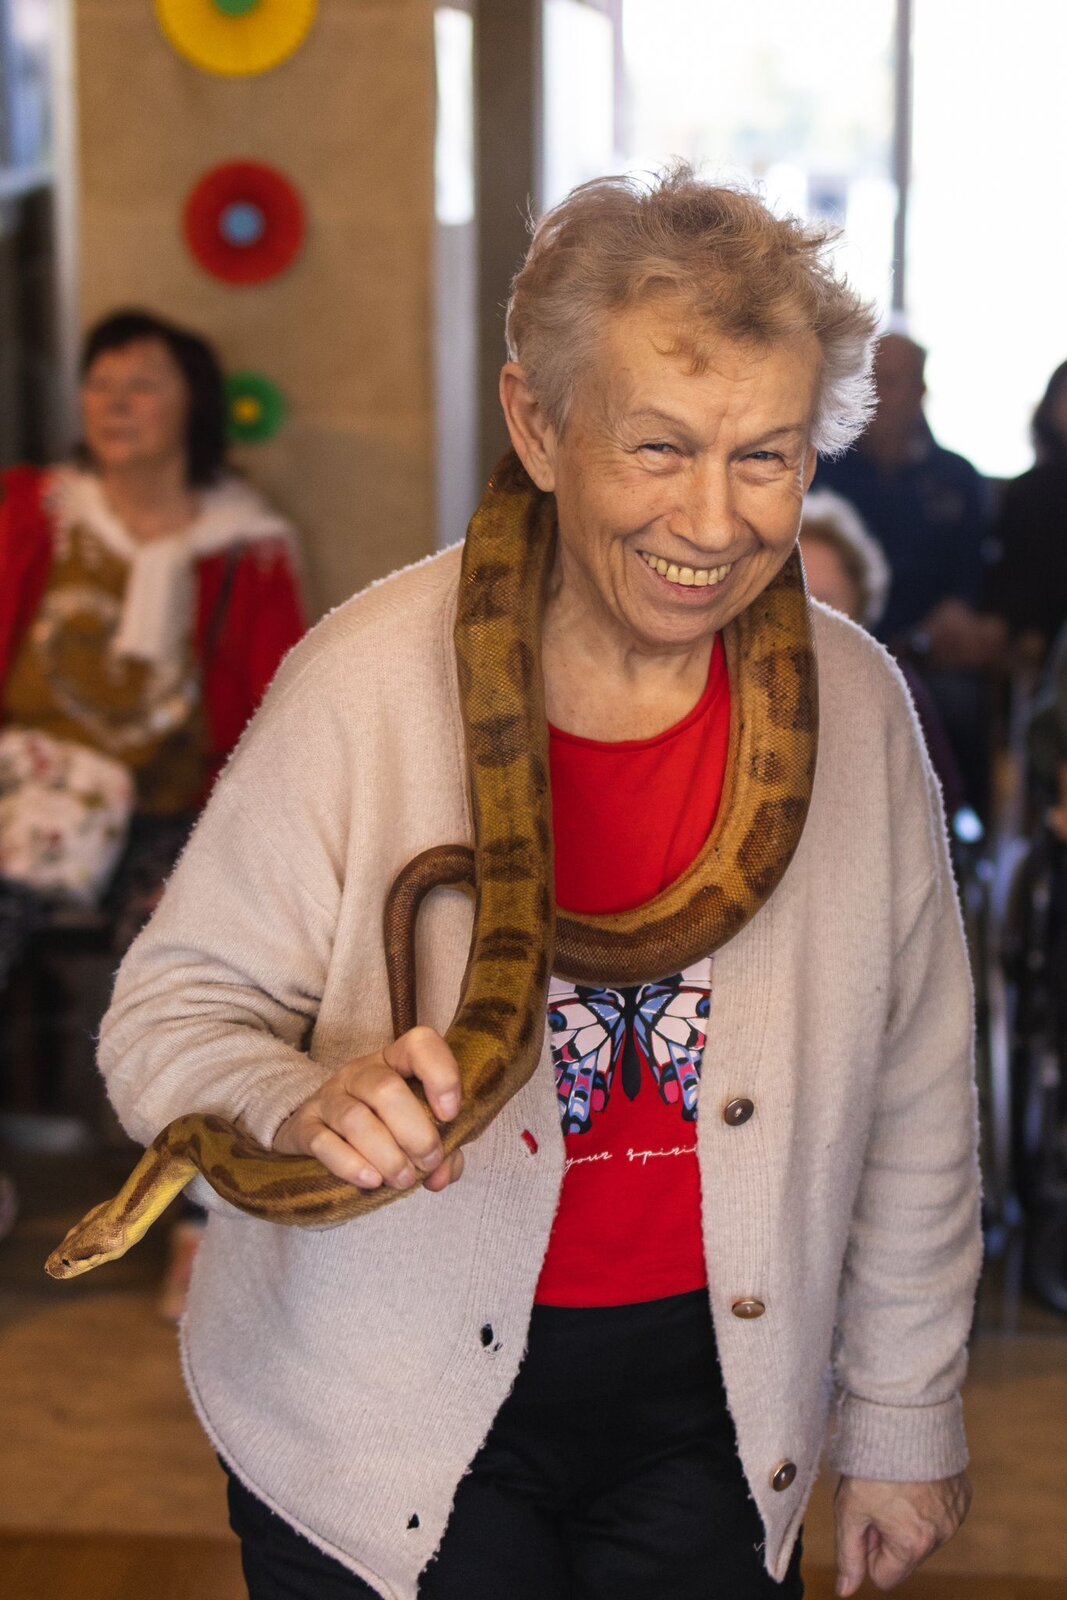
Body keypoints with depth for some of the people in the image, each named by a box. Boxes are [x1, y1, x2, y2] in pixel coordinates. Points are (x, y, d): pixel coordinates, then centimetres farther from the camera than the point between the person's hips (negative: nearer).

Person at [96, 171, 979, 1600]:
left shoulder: (853, 705, -7)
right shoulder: (368, 682, -18)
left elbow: (915, 1107, 2)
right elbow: (170, 1012, -13)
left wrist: (904, 1422, 9)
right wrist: (301, 1107, -35)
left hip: (710, 1401, 3)